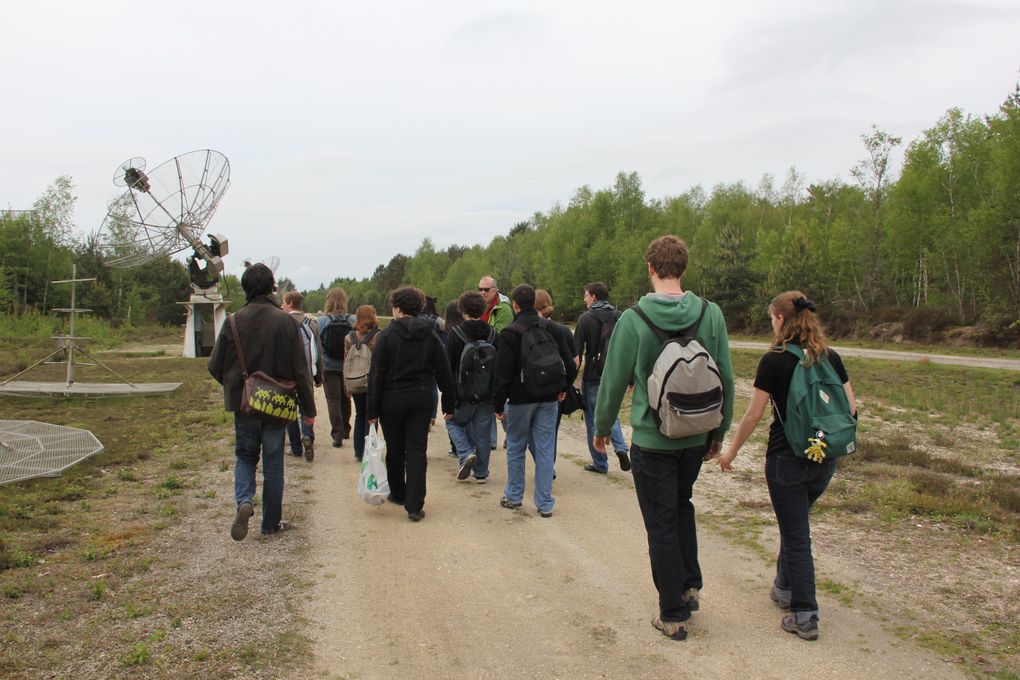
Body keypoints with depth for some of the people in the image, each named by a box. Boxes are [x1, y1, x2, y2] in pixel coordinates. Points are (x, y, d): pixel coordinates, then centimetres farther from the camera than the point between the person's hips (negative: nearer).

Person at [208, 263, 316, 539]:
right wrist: (308, 408, -1)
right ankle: (271, 523, 20)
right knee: (273, 464, 11)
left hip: (243, 404, 1)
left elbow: (215, 366, -1)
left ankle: (244, 501, -5)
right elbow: (300, 369, -10)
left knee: (245, 456, 20)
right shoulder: (284, 321, -12)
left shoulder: (233, 321, -7)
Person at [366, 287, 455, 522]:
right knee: (417, 451, 3)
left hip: (392, 399, -2)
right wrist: (448, 404, 9)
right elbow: (443, 372, 2)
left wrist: (371, 410, -7)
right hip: (422, 398, 2)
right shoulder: (430, 335, 2)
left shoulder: (387, 335, -9)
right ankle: (414, 505, -3)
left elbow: (377, 374, -11)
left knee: (395, 450, 15)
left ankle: (398, 493, 33)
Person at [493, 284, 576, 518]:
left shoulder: (510, 333, -11)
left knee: (515, 448, 13)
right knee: (545, 450, 7)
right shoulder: (551, 328, 3)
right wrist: (563, 388, 19)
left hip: (521, 398, -3)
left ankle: (514, 496, 23)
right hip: (549, 398, 3)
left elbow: (503, 372, -12)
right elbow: (569, 363, 5)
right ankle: (545, 503, 10)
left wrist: (499, 404, -5)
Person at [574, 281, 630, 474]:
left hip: (593, 375, -4)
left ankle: (600, 463, 13)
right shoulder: (619, 317, 5)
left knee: (593, 419, 7)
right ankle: (620, 447, 0)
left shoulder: (585, 319, -9)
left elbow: (577, 350, -10)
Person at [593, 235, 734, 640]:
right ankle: (690, 585, 30)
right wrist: (720, 430, 14)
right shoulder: (711, 315, -6)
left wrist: (602, 428, 9)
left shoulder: (633, 320, -15)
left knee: (662, 525, 9)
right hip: (696, 437, 4)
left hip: (652, 440, -4)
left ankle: (673, 615, 19)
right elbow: (726, 379, 0)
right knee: (682, 505, 28)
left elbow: (614, 381, -8)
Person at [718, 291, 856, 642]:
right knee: (795, 523, 24)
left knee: (796, 534, 4)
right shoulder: (831, 357, 2)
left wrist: (731, 451, 1)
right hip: (825, 459, 6)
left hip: (787, 458, -6)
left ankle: (804, 616, 9)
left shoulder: (774, 360, -13)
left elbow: (753, 415, -11)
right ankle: (785, 588, 38)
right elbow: (850, 408, 4)